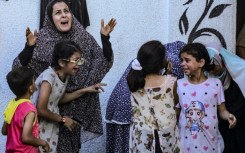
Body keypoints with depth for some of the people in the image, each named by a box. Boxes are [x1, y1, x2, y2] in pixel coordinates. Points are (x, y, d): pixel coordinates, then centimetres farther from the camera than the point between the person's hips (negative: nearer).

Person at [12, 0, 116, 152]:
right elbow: (20, 68, -13)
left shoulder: (84, 37, 0)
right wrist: (29, 46, -30)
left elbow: (105, 62, 2)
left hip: (77, 104, 3)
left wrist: (105, 38, -12)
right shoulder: (42, 40, -8)